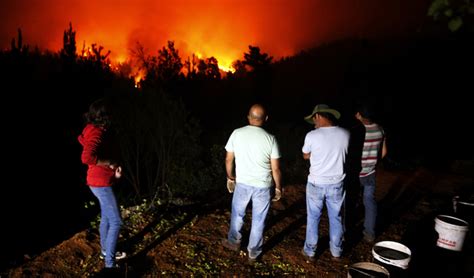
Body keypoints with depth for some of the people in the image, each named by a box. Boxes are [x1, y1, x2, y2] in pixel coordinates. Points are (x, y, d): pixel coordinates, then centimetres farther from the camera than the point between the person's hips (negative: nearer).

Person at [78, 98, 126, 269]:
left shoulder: (93, 130, 5)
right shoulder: (96, 133, -25)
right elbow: (86, 157, -39)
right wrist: (110, 164, -23)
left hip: (100, 181, 10)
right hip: (101, 183, -10)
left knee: (106, 218, 22)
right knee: (116, 222, -5)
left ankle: (106, 251, 38)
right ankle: (109, 263, 2)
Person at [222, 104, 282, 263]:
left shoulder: (237, 133, -9)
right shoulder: (270, 138, -12)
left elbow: (229, 159, 0)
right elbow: (275, 169, -9)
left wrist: (230, 176, 17)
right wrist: (278, 188, 5)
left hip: (242, 184, 1)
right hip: (263, 186, -1)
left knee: (237, 214, 23)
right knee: (258, 220, 14)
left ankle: (233, 242, 42)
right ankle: (253, 253, 27)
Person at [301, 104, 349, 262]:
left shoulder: (312, 135, -17)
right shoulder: (345, 134, -8)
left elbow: (306, 156, 1)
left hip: (316, 184, -2)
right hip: (337, 183, 3)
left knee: (313, 218, 14)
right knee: (336, 218, 18)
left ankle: (309, 252, 26)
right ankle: (336, 252, 32)